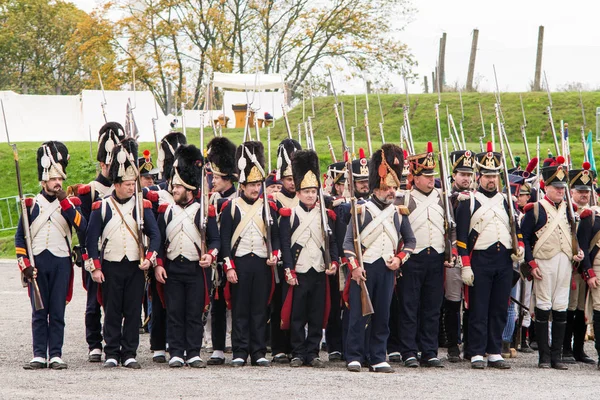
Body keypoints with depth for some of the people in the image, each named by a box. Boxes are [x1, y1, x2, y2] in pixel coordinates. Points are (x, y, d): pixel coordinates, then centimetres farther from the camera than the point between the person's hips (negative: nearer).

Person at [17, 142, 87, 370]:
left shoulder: (70, 203, 7)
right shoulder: (32, 204, 6)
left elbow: (82, 228, -11)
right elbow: (20, 237, 7)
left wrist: (65, 203, -15)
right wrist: (24, 264, -3)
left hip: (61, 263, 0)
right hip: (37, 263, 0)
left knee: (58, 312, 0)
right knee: (39, 312, 2)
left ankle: (56, 355, 2)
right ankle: (39, 355, 4)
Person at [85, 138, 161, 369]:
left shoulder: (142, 206, 4)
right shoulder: (101, 207, 0)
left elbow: (155, 235, 1)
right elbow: (91, 239, 2)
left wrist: (149, 258, -14)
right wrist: (95, 268, -4)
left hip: (135, 267, 1)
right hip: (111, 267, -1)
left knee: (133, 312, 2)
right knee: (112, 312, 1)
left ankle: (129, 354, 7)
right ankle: (111, 354, 7)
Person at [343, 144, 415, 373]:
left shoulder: (398, 213, 10)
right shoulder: (362, 210, -2)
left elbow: (410, 240, 19)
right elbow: (348, 240, -4)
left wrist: (399, 259, 1)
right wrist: (354, 267, -13)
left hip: (388, 269, 4)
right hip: (364, 268, -4)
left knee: (382, 316, 5)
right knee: (359, 314, -2)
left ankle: (378, 359, 10)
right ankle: (354, 358, 3)